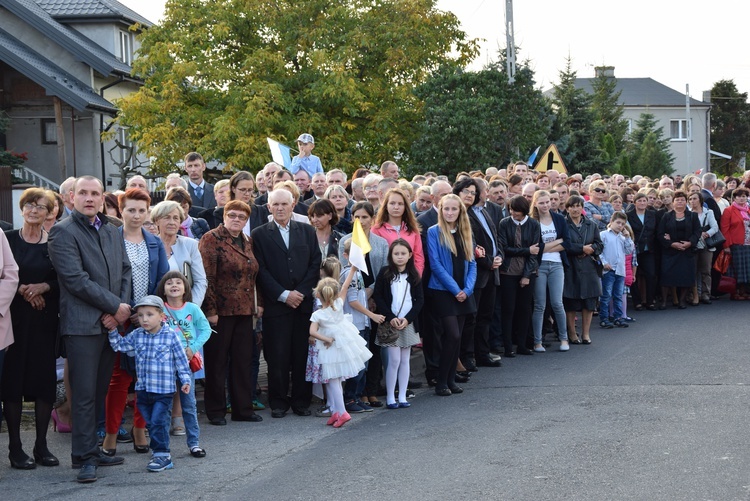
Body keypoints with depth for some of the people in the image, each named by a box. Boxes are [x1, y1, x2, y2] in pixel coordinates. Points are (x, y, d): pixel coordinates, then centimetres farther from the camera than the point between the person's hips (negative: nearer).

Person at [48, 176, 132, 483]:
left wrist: (119, 310, -4)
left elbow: (125, 272, 13)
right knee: (85, 394, -5)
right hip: (82, 325, -6)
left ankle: (91, 449, 16)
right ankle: (85, 457, 1)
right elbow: (76, 279, -13)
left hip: (111, 323, 6)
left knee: (100, 391, 9)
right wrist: (116, 306, -11)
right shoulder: (63, 232, -5)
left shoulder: (112, 233, 17)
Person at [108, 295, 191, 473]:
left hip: (163, 389, -5)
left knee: (158, 421, -8)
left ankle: (162, 454, 0)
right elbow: (119, 345, 8)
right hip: (143, 389, 5)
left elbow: (181, 359, -3)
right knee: (150, 422, 11)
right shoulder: (137, 335, 5)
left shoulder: (171, 335, -7)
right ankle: (160, 452, 21)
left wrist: (185, 380, -4)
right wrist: (113, 331, -7)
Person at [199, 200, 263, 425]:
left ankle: (243, 408, 16)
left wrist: (258, 303, 12)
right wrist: (210, 310, -18)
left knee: (243, 361, 9)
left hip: (244, 311, 7)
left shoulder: (248, 242, 14)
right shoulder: (212, 239, -8)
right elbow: (207, 277, -14)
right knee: (217, 362, 3)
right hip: (221, 311, -6)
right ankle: (215, 411, 11)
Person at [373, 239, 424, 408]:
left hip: (408, 323, 3)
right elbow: (378, 297, -5)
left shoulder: (413, 275, 5)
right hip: (390, 323, -3)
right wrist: (391, 318, -12)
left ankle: (402, 397, 12)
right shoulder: (384, 274, -2)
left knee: (405, 360, 6)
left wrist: (407, 319, -9)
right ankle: (390, 397, 3)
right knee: (394, 360, -6)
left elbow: (420, 299, 3)